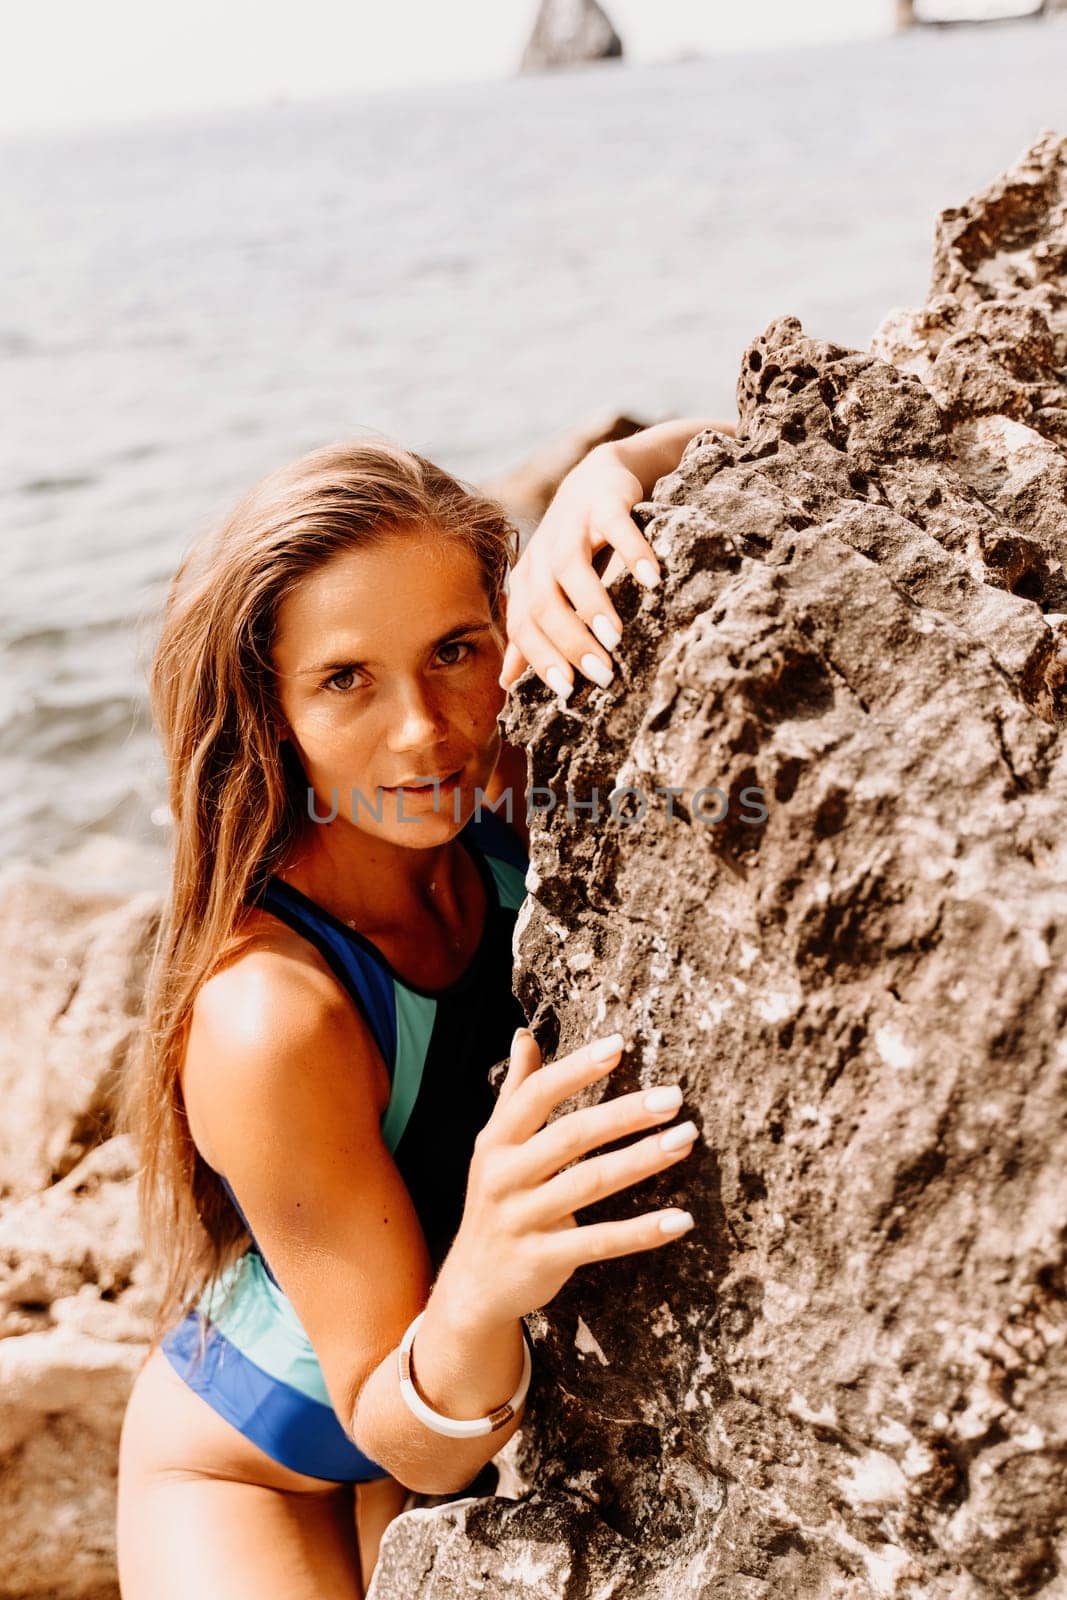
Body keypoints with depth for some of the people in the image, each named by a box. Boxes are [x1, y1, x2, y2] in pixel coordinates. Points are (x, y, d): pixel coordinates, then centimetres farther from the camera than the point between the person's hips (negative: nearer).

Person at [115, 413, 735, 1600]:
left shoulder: (509, 789, -21)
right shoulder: (270, 1015, -37)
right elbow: (417, 1448, -28)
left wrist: (606, 481, -37)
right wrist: (479, 1297, -51)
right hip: (247, 1476, -5)